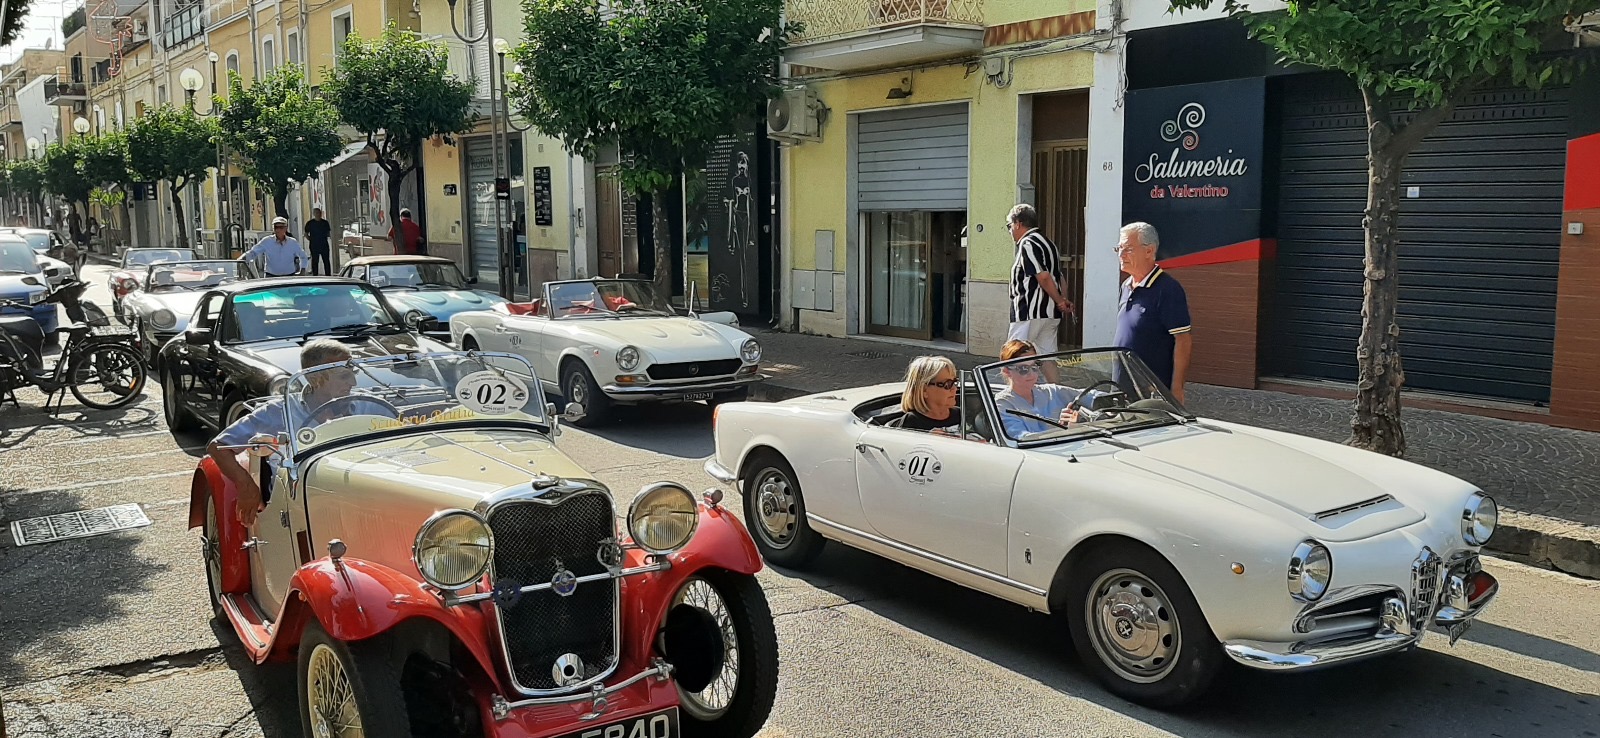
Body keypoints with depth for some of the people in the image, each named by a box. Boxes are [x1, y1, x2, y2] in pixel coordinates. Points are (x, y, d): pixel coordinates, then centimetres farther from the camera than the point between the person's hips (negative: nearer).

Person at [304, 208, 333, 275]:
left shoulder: (325, 222, 9)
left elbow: (329, 233, 17)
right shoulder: (310, 223, 1)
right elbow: (306, 234, 6)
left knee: (326, 261, 3)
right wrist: (311, 240, -4)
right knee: (314, 261, 1)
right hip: (314, 246, -2)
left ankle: (328, 275, 10)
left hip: (324, 245, 2)